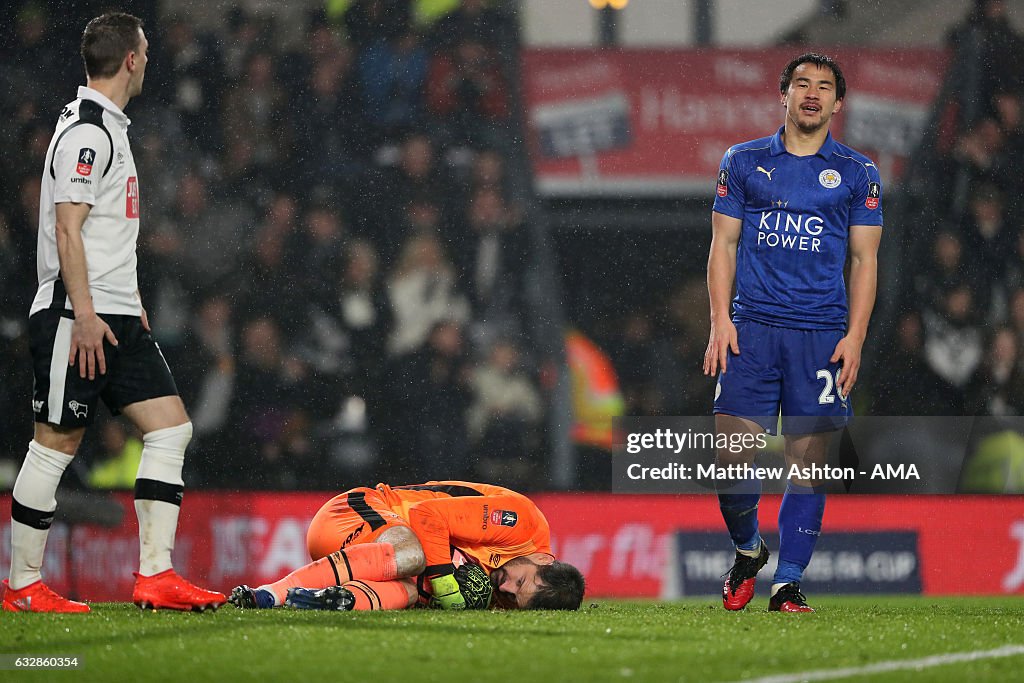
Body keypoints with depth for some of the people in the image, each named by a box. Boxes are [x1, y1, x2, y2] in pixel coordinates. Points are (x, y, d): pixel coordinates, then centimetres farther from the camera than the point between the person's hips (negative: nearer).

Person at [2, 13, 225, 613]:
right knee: (57, 444, -4)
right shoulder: (86, 131, -13)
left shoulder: (110, 127, 18)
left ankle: (156, 575, -1)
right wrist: (84, 314, -22)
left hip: (115, 316, 10)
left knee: (171, 428, 2)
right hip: (78, 317, -10)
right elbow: (67, 230, -18)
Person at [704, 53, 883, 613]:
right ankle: (747, 550, 19)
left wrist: (854, 337, -2)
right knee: (733, 454, -7)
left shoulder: (857, 173, 9)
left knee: (809, 458, -3)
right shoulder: (744, 162, 10)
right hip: (752, 327, 0)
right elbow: (723, 245, 11)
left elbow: (864, 260, 9)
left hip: (822, 333, 0)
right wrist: (720, 320, -1)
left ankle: (788, 582, 3)